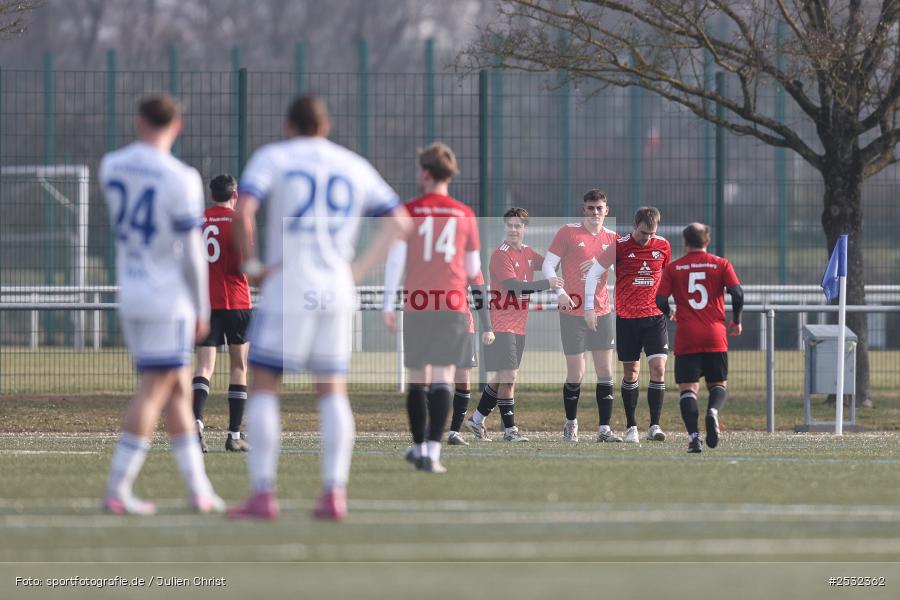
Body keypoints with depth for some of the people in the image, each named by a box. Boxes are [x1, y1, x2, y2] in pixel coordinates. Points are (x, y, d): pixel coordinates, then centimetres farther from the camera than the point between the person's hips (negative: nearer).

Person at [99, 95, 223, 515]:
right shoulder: (180, 179, -16)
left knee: (178, 390, 13)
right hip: (168, 295, -7)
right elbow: (192, 252, -12)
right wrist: (202, 310, -4)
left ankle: (198, 486, 15)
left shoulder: (110, 167, 2)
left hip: (129, 292, 7)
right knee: (152, 391, -4)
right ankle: (117, 490, -7)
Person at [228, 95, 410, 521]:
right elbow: (399, 220, 18)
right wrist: (361, 269, 12)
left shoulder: (272, 158, 2)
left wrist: (250, 265, -4)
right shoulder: (355, 166, 15)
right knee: (332, 392, 10)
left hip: (287, 289, -4)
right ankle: (335, 494, 1)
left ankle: (262, 495, -8)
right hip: (337, 290, 4)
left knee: (263, 388, 0)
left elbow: (243, 211, -15)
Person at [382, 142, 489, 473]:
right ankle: (433, 452, -15)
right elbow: (474, 270, 12)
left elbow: (396, 258, -5)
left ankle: (419, 446, 23)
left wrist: (388, 303, -5)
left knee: (418, 379, 13)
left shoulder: (409, 212, 2)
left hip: (416, 306, 0)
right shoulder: (465, 215, 8)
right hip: (453, 306, 0)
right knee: (443, 380, -4)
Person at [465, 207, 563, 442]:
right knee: (508, 376, -10)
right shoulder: (500, 254, -12)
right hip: (501, 323, -8)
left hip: (519, 325, 8)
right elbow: (513, 286, -22)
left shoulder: (528, 253, 12)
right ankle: (509, 429, -5)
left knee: (502, 378, 13)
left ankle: (477, 420, 25)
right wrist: (547, 284, -24)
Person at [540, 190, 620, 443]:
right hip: (572, 313, -3)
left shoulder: (611, 238, 8)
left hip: (602, 312, 3)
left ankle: (604, 429, 1)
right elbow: (548, 265, -2)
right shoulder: (568, 232, -2)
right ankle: (571, 423, 20)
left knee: (605, 372, -2)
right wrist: (560, 292, -15)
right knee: (576, 374, -1)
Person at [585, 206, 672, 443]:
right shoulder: (619, 246, -6)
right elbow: (593, 274, -1)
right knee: (631, 372, 5)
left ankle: (654, 426, -10)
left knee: (658, 368, -12)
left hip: (655, 317, 2)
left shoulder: (663, 246, 3)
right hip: (626, 318, -1)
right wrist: (588, 308, -5)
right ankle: (631, 427, 16)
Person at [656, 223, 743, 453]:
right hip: (715, 336, 1)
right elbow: (737, 293, -6)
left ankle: (694, 435, -14)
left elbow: (660, 301, -1)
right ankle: (713, 411, -20)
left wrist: (670, 314, 22)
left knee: (688, 388, 3)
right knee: (718, 384, 13)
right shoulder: (721, 264, 5)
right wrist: (736, 321, 10)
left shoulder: (673, 268, 5)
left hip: (686, 337, -1)